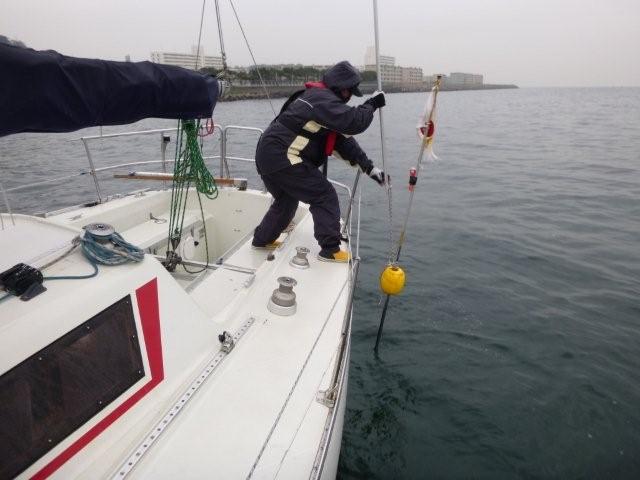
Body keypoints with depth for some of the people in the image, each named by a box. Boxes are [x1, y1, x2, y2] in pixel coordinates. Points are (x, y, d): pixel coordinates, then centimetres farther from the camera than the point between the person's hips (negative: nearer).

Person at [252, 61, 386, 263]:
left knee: (286, 199, 27)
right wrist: (372, 104, -6)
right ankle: (330, 250, -2)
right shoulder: (323, 99, -12)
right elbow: (353, 122, -26)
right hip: (282, 158, -10)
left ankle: (262, 239, 40)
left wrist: (368, 166, 7)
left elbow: (342, 138, 14)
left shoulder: (318, 97, 20)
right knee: (325, 196, -6)